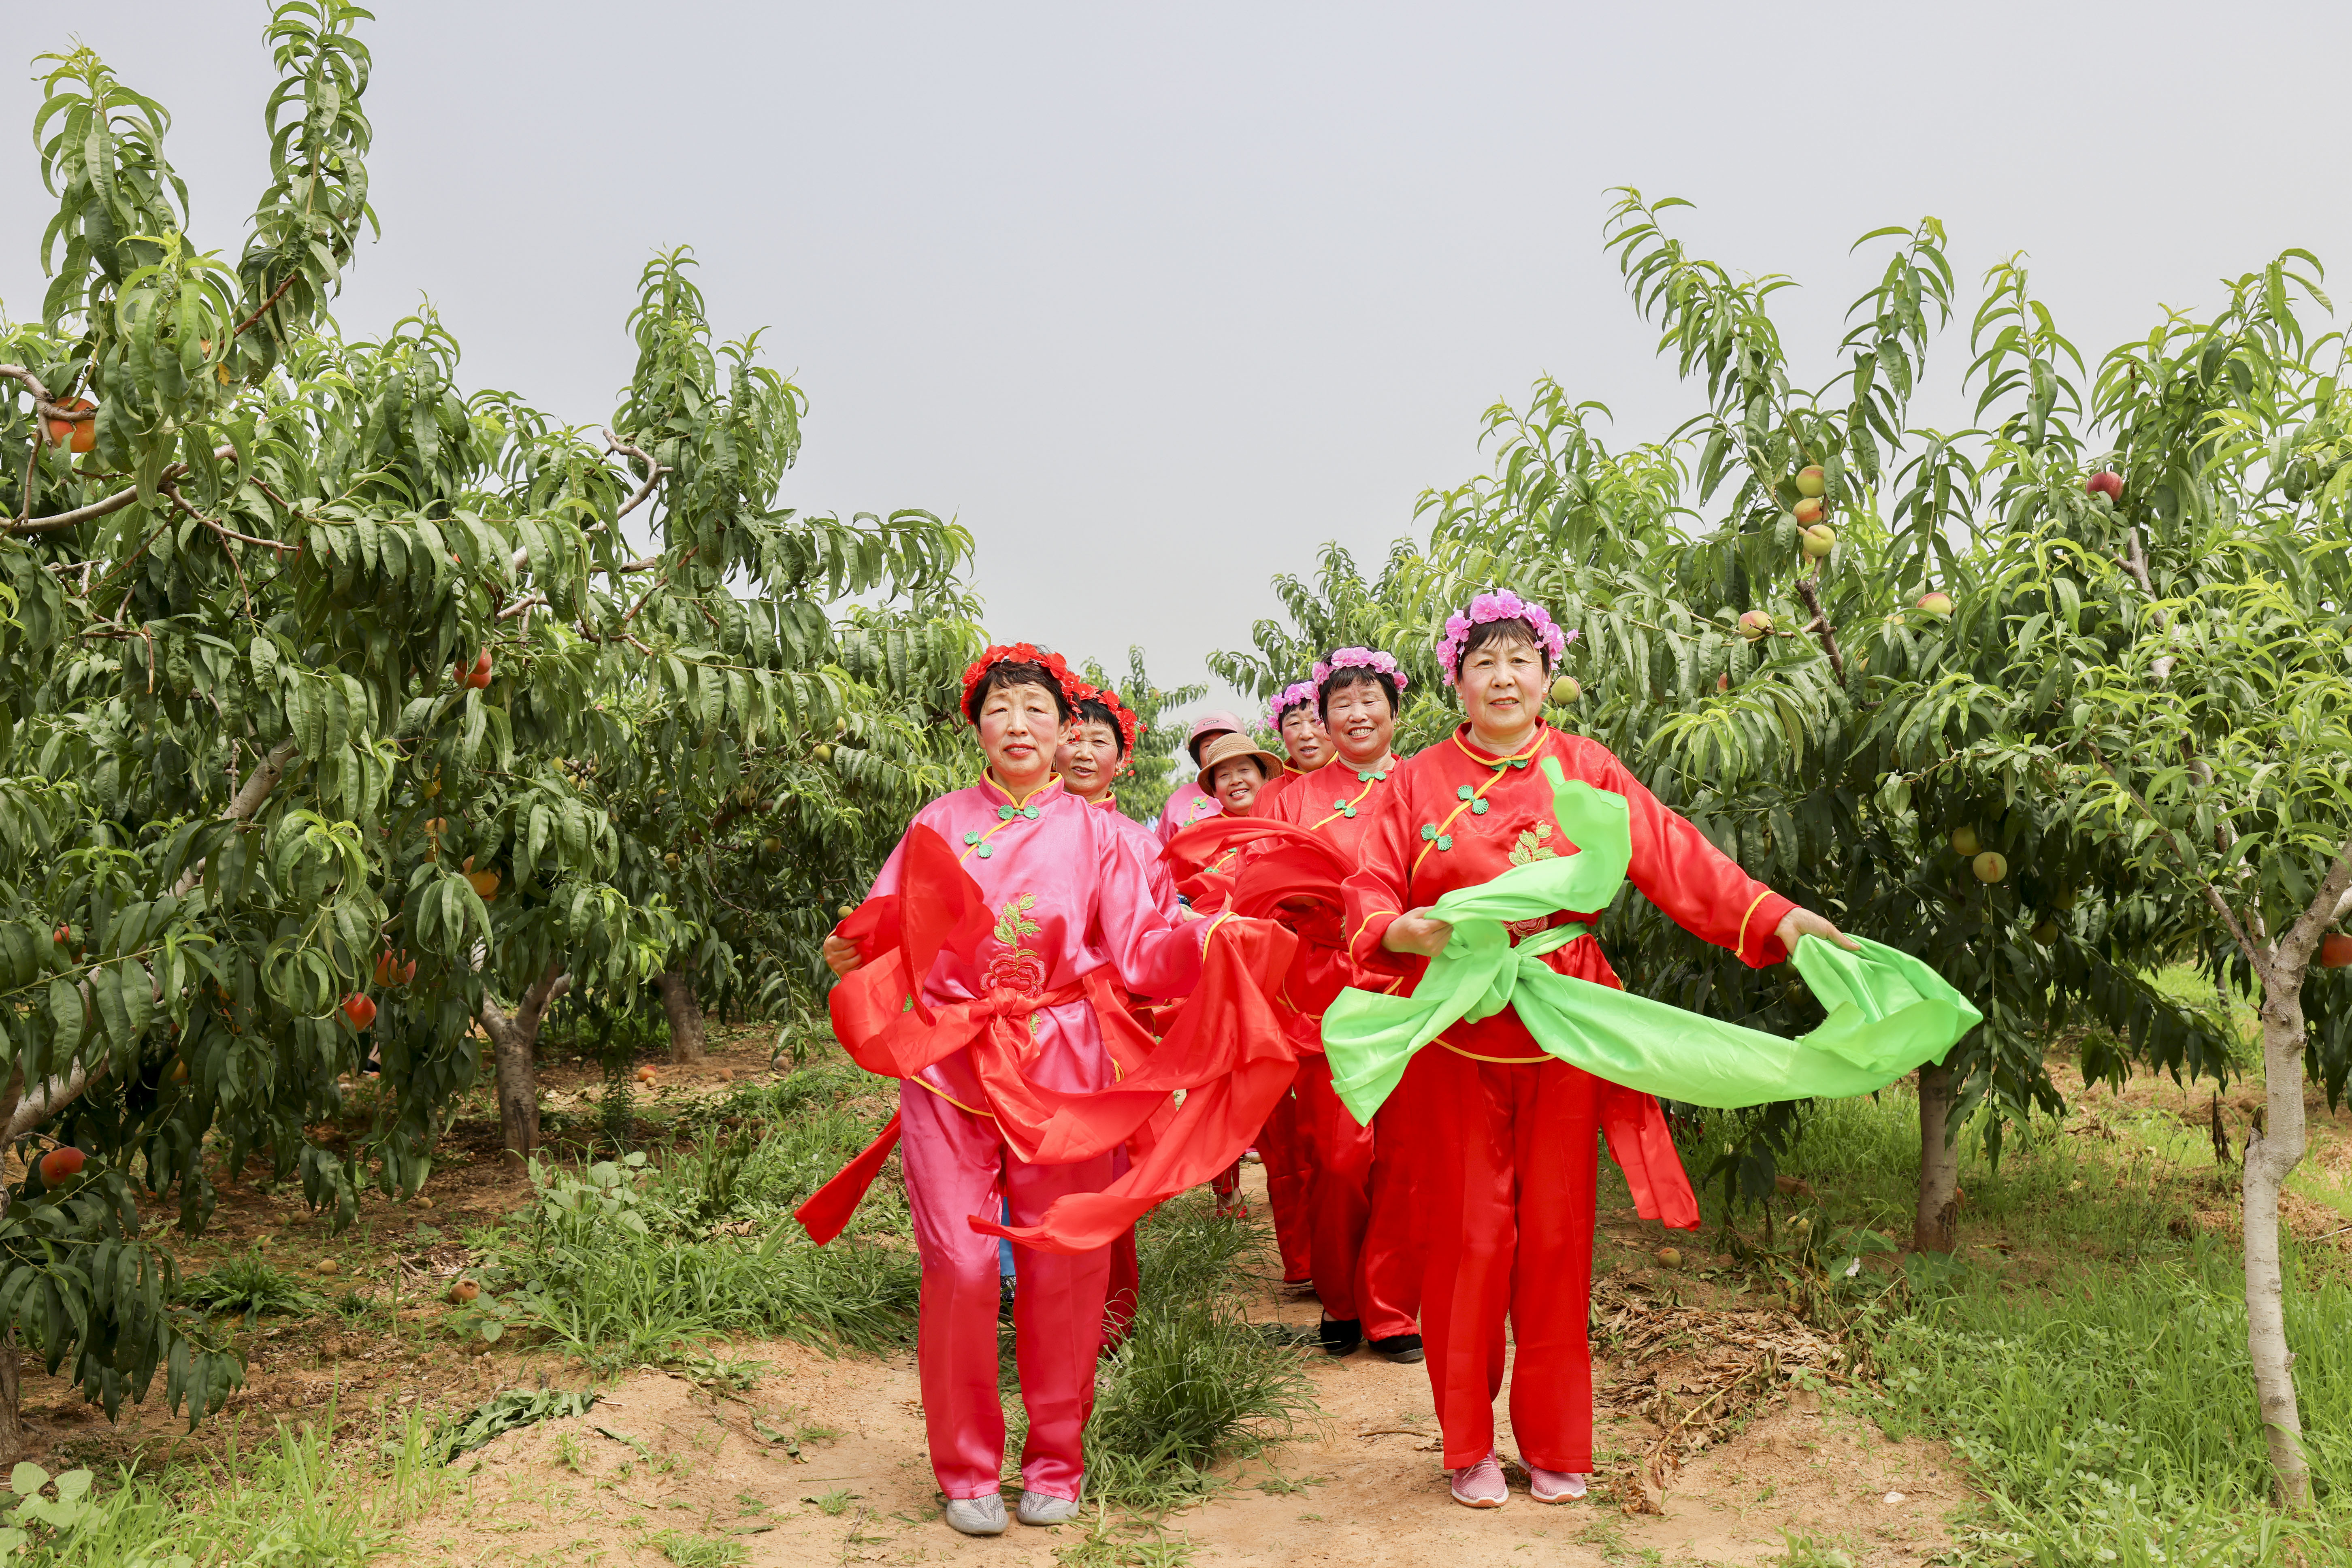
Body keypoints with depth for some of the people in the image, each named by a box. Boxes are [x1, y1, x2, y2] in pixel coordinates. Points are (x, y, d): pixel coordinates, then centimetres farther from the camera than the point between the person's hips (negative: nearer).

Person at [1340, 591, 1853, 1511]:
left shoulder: (1586, 770, 4)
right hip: (1460, 1042, 0)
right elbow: (1369, 897, -1)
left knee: (1556, 1236, 5)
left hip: (1564, 1037, 1)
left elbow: (1673, 857, -5)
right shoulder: (1419, 782, 4)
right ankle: (1469, 1446, 21)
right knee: (1469, 1238, 4)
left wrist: (1775, 918, -17)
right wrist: (1407, 931, -23)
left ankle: (1555, 1446, 22)